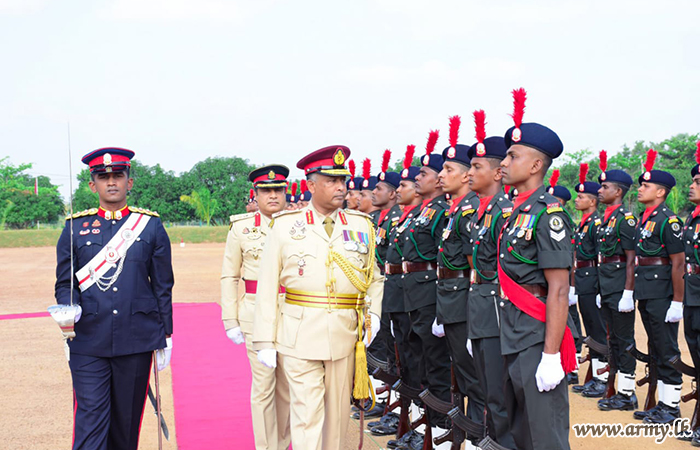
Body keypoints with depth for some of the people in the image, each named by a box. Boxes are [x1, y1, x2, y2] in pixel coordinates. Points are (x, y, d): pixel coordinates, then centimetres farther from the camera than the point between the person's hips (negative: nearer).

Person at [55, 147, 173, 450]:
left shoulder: (151, 226, 5)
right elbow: (65, 283, 7)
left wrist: (165, 339, 6)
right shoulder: (75, 228, 5)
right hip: (88, 343, 0)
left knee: (127, 424, 10)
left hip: (136, 342, 1)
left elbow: (163, 286, 7)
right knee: (89, 422, -5)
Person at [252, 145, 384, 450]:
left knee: (338, 413, 11)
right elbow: (268, 287, 0)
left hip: (345, 334, 2)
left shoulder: (361, 225, 8)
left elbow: (374, 277, 16)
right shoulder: (285, 225, 1)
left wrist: (373, 314, -2)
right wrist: (265, 342, -4)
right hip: (300, 334, -2)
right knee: (307, 414, -2)